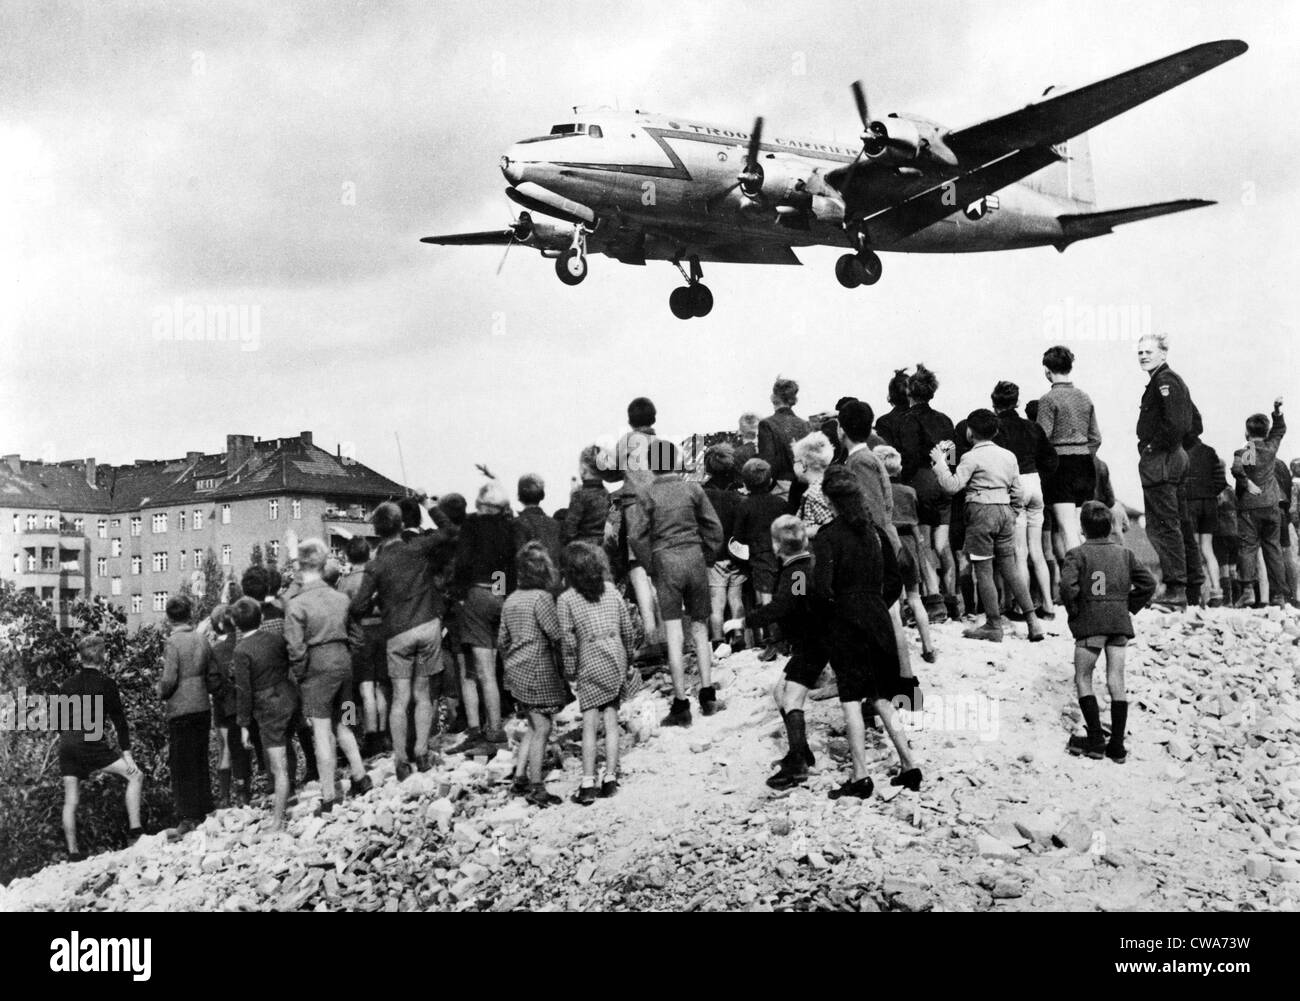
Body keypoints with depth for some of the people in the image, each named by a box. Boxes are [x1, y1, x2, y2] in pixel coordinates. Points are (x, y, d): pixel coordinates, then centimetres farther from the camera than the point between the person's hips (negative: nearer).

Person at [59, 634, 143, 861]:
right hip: (89, 742, -6)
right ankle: (135, 831, -11)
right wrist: (126, 753, -2)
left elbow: (59, 723, 21)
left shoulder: (67, 686, 17)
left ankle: (73, 852, 8)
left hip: (66, 746, 6)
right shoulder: (106, 683, 2)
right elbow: (119, 720, -1)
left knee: (70, 800, 9)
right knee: (135, 775, -1)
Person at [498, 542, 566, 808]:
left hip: (516, 672, 8)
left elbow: (502, 641, 14)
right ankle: (536, 788, 3)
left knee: (534, 726, 18)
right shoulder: (542, 597, -14)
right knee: (542, 728, -1)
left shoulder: (510, 600, 9)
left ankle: (520, 776, 16)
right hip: (539, 671, -8)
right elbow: (556, 635, -17)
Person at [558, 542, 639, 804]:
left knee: (589, 724, -1)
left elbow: (568, 641, -8)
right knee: (611, 721, 8)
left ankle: (588, 784, -4)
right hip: (616, 659, 4)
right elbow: (627, 628, 7)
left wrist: (571, 673, 1)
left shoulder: (566, 600, -7)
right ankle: (610, 778, 9)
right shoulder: (611, 590, 4)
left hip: (590, 665, -3)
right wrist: (628, 659, 19)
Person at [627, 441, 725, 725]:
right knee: (699, 628, 13)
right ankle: (707, 696, 12)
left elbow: (636, 535, -6)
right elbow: (714, 527, 2)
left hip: (665, 561, -2)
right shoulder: (693, 489, 2)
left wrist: (651, 566, 4)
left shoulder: (648, 494, -3)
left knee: (674, 634, -2)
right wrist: (706, 558, 13)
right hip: (694, 556, 2)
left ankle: (681, 704, -2)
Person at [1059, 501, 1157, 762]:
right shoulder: (1125, 553, 8)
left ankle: (1096, 739, -2)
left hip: (1090, 623, -4)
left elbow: (1067, 585, -19)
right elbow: (1148, 583, 6)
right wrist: (1130, 607, 13)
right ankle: (1117, 746, 4)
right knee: (1116, 682, 5)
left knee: (1083, 679, 6)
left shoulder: (1077, 555, -5)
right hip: (1120, 623, 4)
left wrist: (1073, 611, -3)